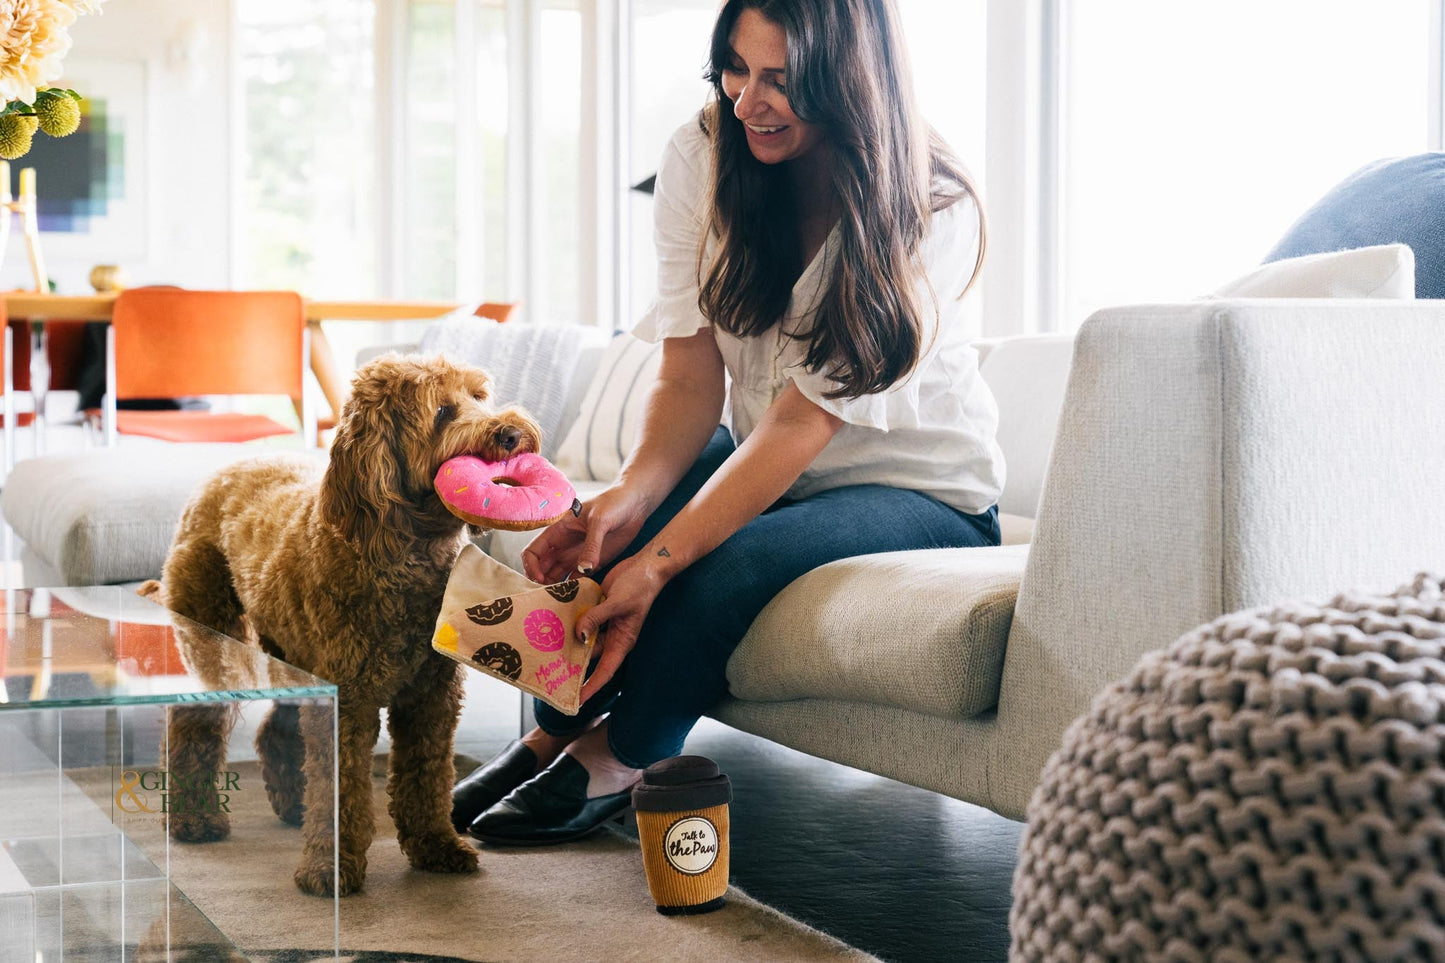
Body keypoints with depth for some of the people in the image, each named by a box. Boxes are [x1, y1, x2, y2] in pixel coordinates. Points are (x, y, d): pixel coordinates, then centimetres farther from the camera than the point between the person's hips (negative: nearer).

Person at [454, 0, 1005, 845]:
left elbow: (804, 420, -28)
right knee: (606, 532, -25)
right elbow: (693, 375, -12)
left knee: (723, 563, -31)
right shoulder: (702, 158, -9)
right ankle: (553, 735, 1)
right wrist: (631, 497, -33)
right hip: (764, 463, 5)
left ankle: (616, 761, -4)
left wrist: (657, 562, -37)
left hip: (920, 491, -4)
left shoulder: (934, 214, -23)